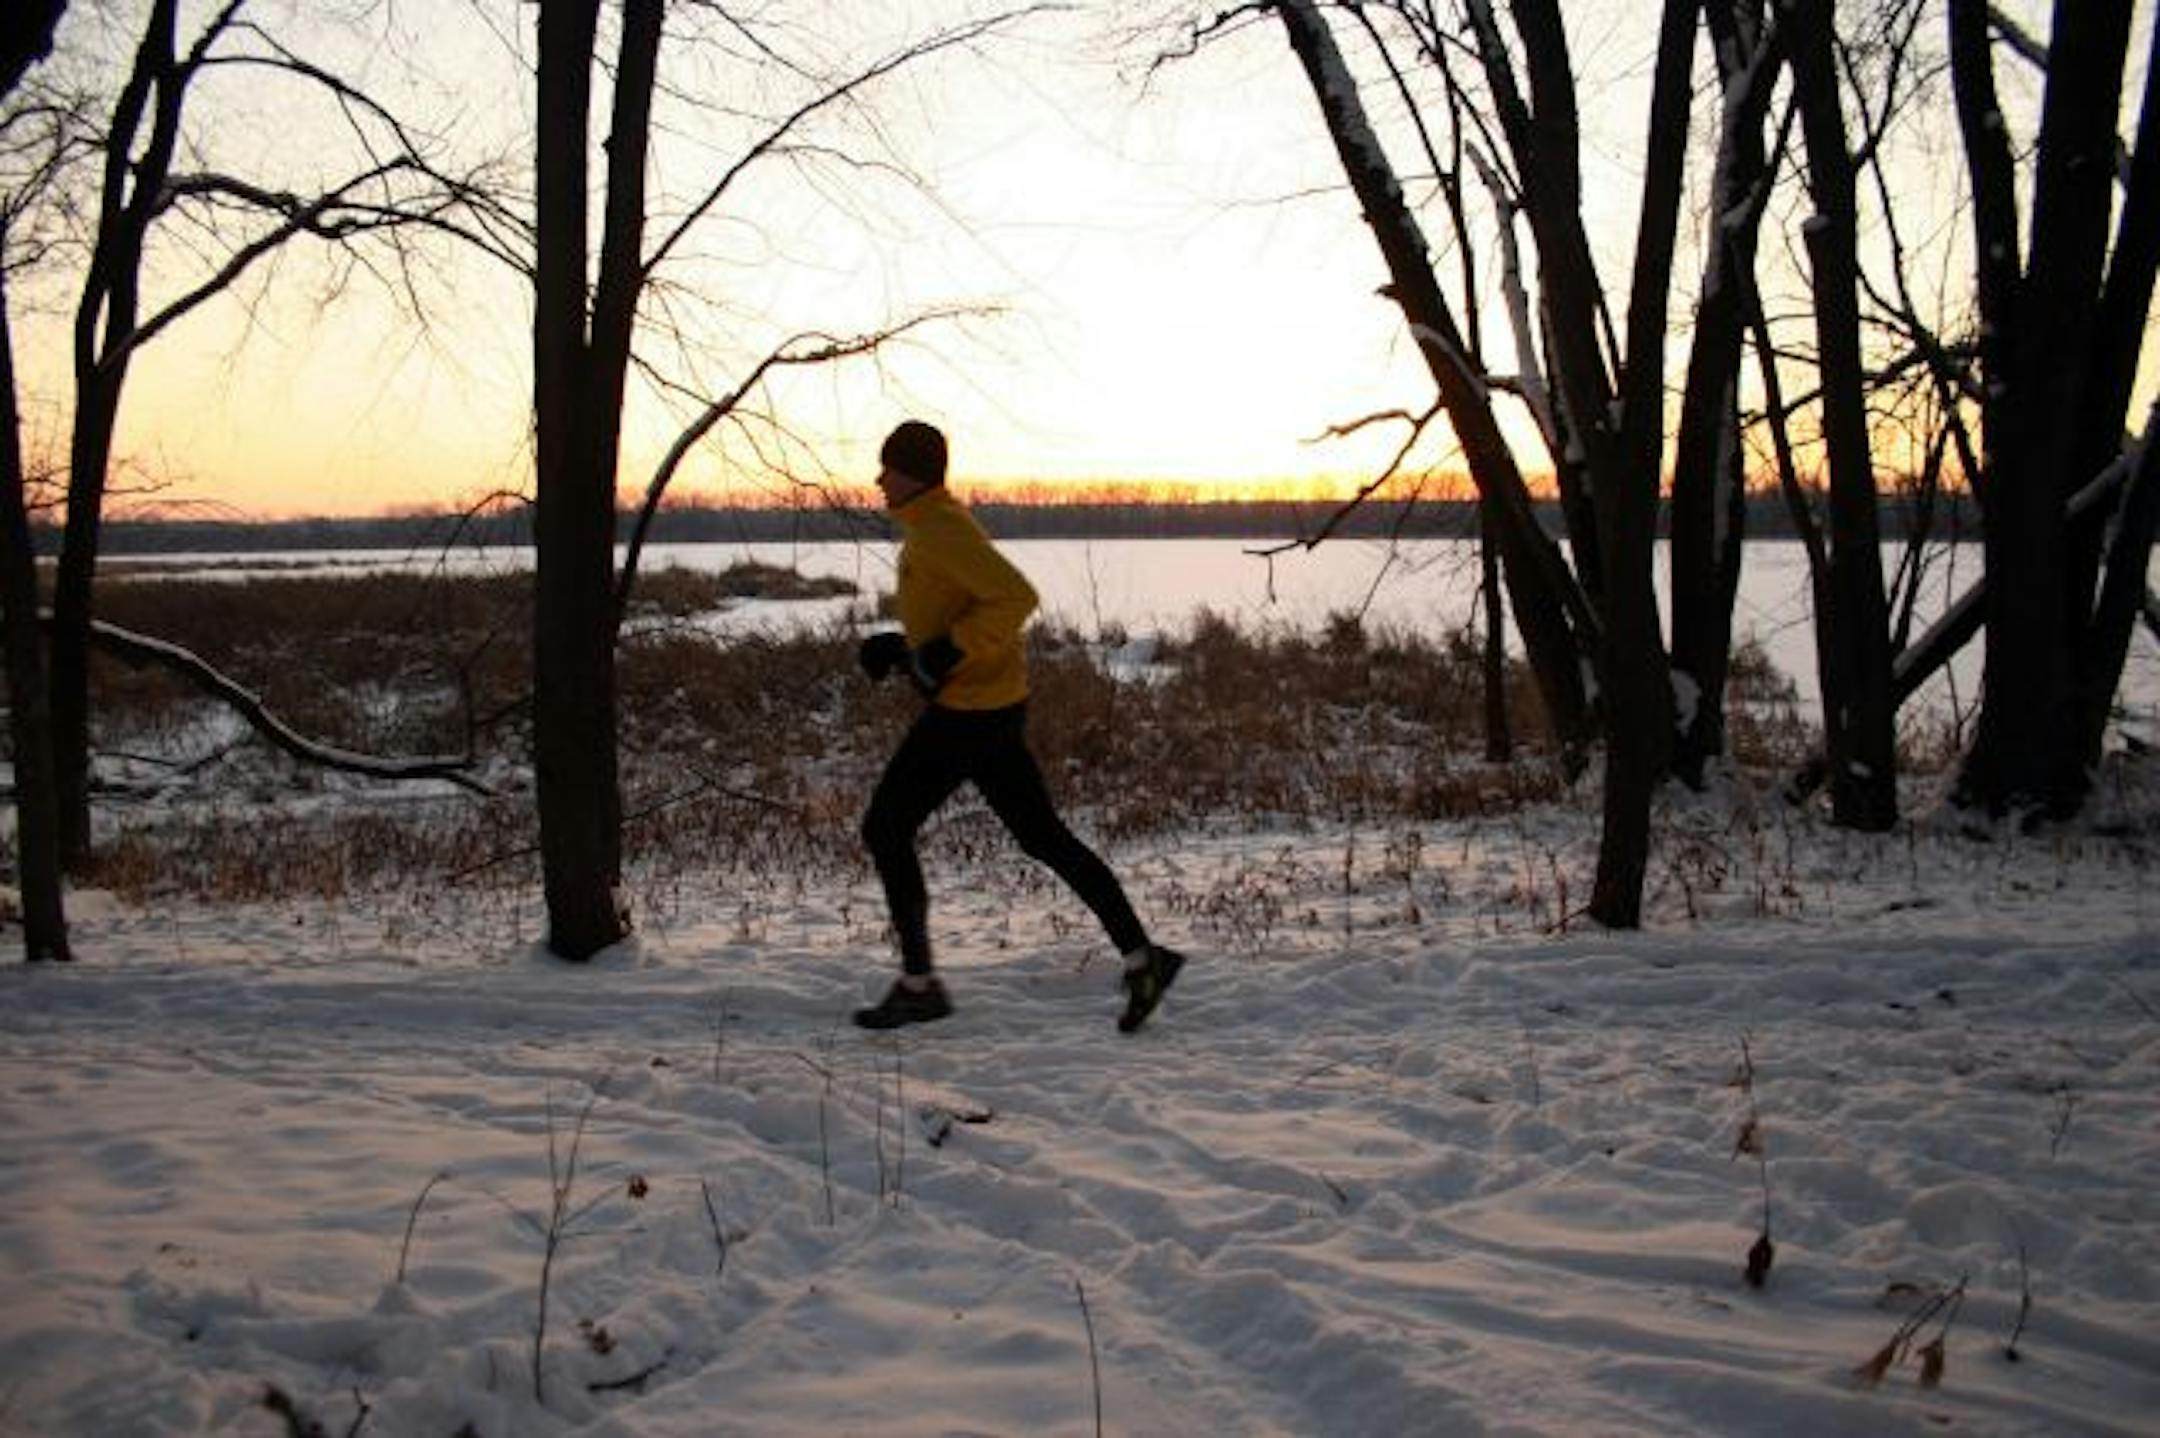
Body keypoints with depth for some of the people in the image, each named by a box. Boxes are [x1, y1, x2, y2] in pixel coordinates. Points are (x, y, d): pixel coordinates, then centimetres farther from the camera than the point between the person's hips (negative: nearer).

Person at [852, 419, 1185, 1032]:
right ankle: (1141, 958, 11)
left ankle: (917, 984, 6)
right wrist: (902, 650, 13)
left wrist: (944, 658, -24)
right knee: (1043, 838, 11)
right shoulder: (935, 527, 17)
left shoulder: (942, 528, -17)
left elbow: (1016, 597, -26)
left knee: (885, 829, -1)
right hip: (989, 703, 11)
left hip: (971, 706, -11)